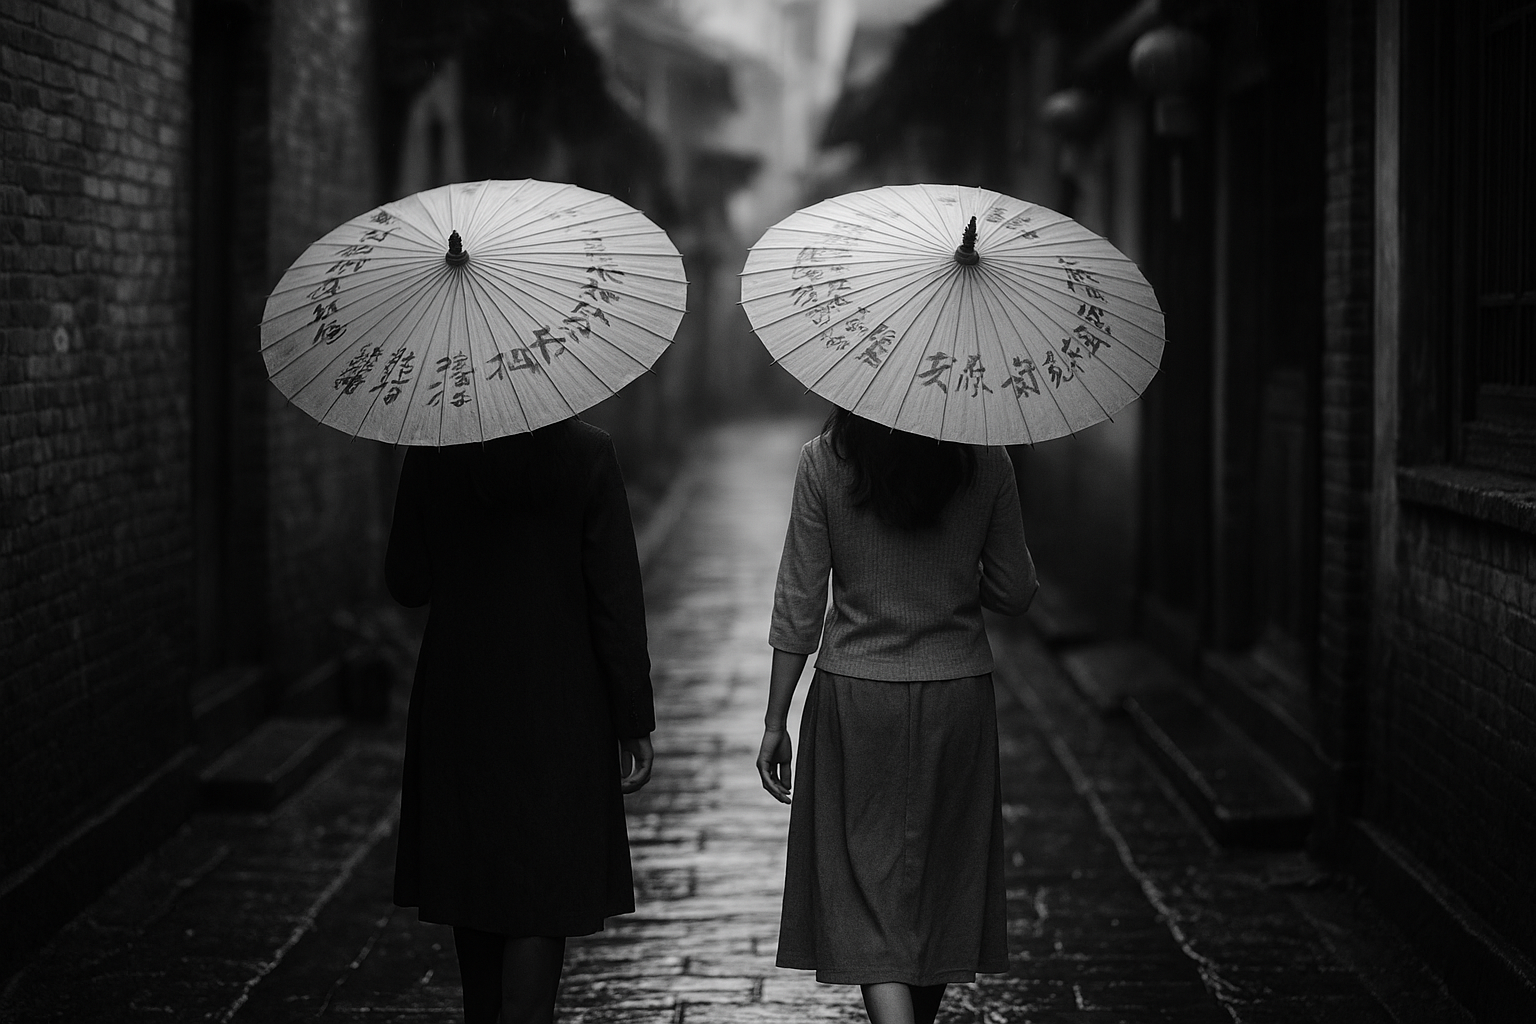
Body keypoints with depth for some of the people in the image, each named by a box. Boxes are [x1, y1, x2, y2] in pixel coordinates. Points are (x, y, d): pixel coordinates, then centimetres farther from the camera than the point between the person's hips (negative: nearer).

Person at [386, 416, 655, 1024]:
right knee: (542, 884, 2)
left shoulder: (431, 456, -6)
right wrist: (634, 722, -4)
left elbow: (406, 584, 2)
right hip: (559, 705, -3)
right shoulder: (587, 454, -12)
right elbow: (617, 598, -10)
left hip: (458, 704, 3)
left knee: (473, 876, 18)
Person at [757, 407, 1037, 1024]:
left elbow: (798, 607, -6)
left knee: (867, 885, 2)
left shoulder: (824, 463, -8)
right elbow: (1014, 594, 1)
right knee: (941, 882, 17)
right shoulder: (986, 464, -5)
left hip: (855, 696, -2)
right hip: (958, 695, 2)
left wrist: (775, 721, 2)